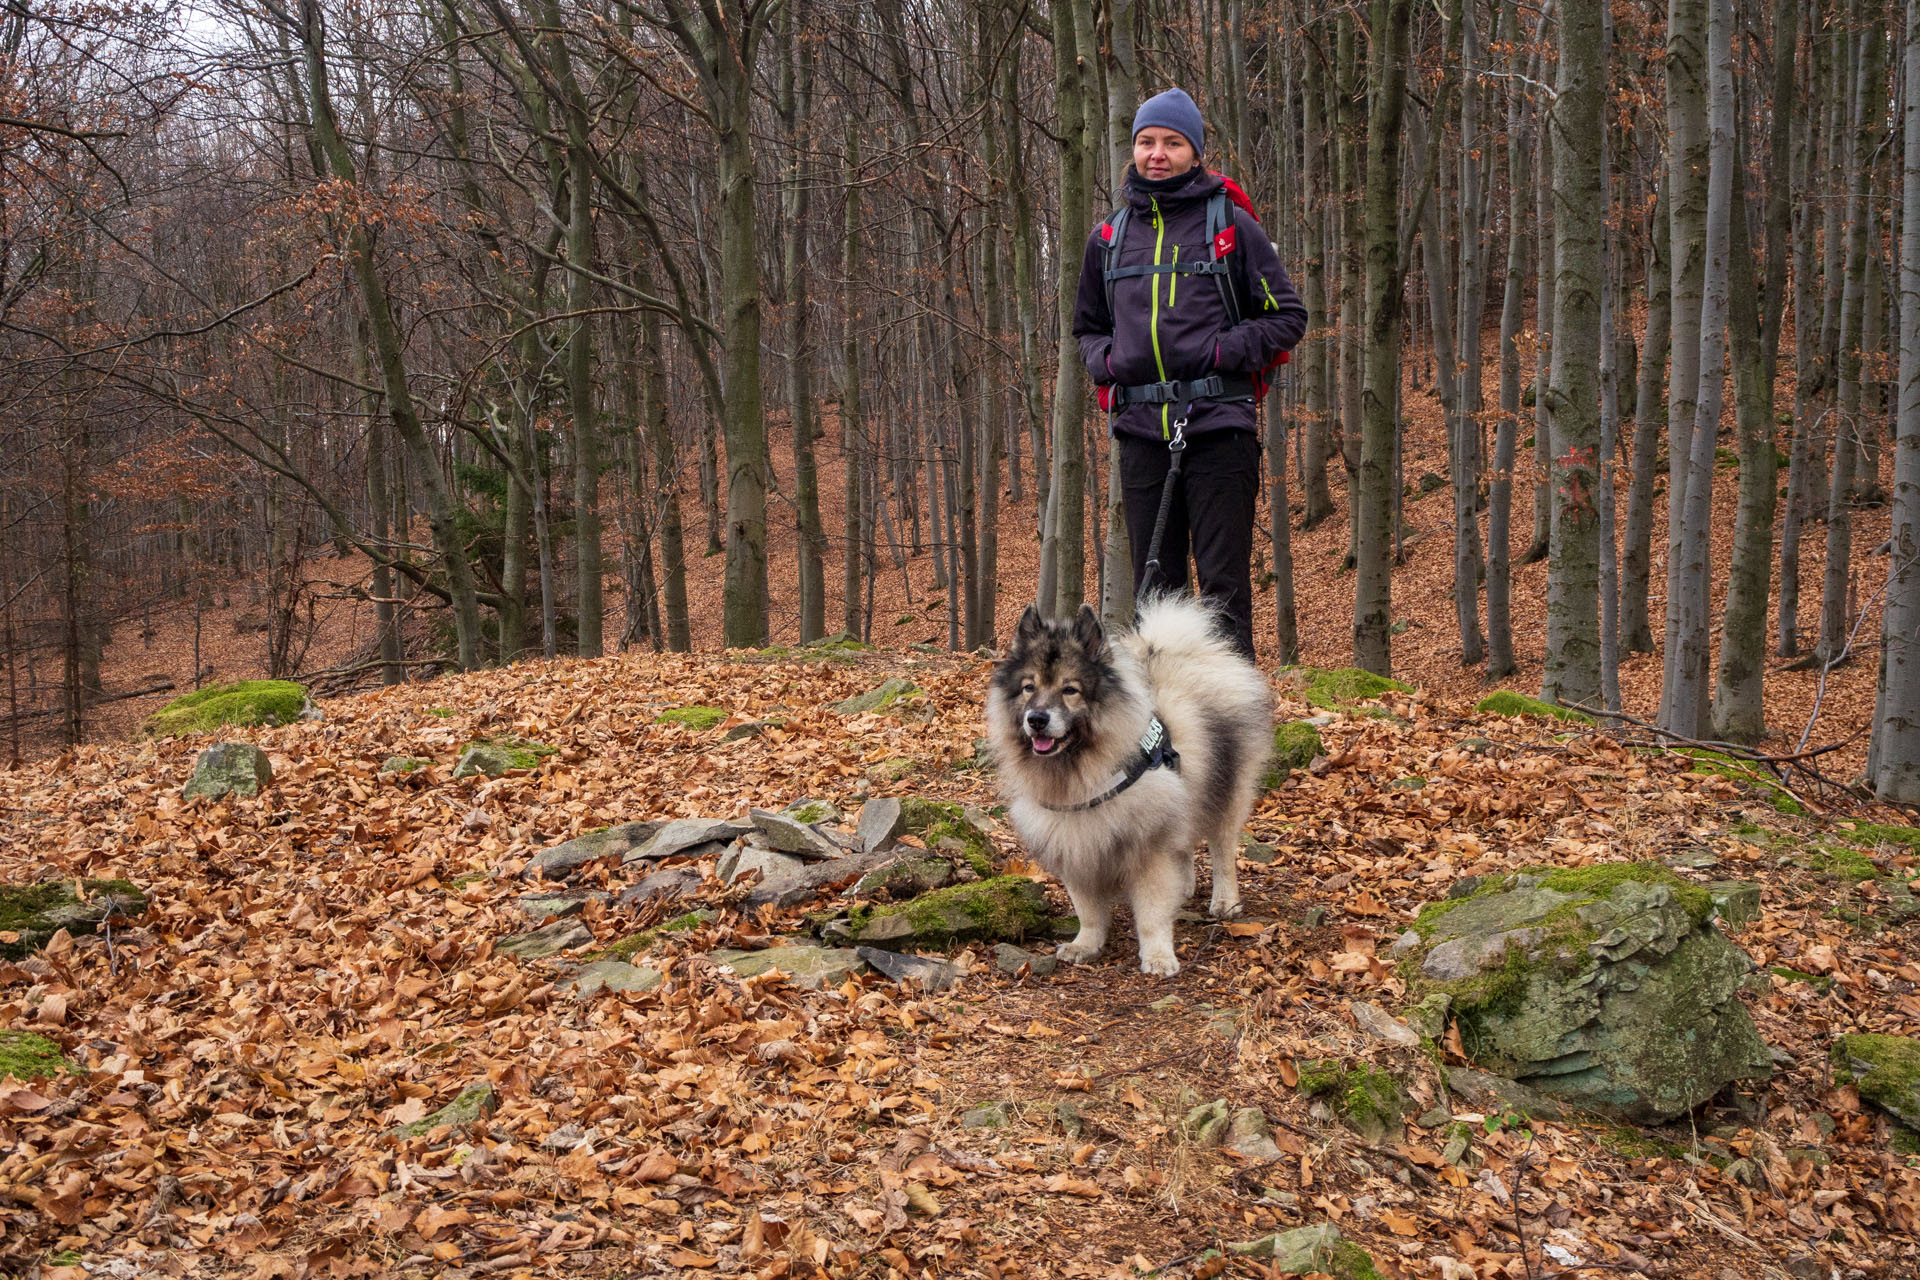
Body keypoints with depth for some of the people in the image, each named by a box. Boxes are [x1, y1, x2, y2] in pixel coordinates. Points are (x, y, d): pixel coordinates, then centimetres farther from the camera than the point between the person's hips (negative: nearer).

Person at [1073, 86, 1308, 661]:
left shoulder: (1231, 224, 4)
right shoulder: (1108, 235, 15)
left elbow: (1288, 316, 6)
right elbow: (1087, 327, 27)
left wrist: (1222, 351, -9)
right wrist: (1107, 361, 5)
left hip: (1219, 425, -4)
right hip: (1141, 430, 4)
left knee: (1224, 585, -4)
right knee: (1154, 586, 8)